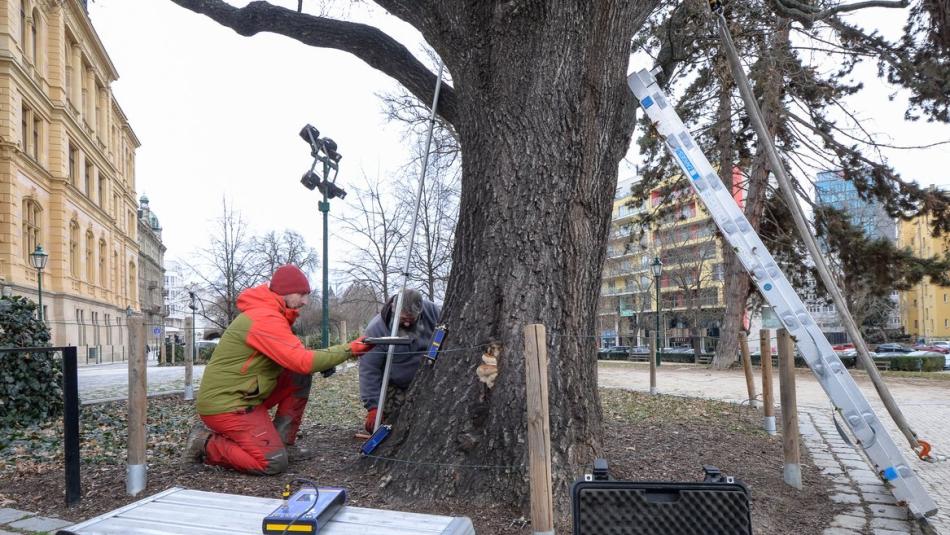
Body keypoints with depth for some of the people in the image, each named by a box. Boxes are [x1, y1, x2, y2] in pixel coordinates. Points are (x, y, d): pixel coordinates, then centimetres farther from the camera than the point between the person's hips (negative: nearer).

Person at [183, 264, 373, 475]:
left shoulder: (269, 314, 11)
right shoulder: (266, 319, -22)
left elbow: (293, 358, 13)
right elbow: (303, 362, -28)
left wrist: (324, 361, -4)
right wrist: (349, 350, -22)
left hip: (242, 395, 10)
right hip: (225, 405, -10)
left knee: (300, 378, 4)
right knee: (274, 462, -15)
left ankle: (284, 443, 8)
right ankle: (206, 444, 1)